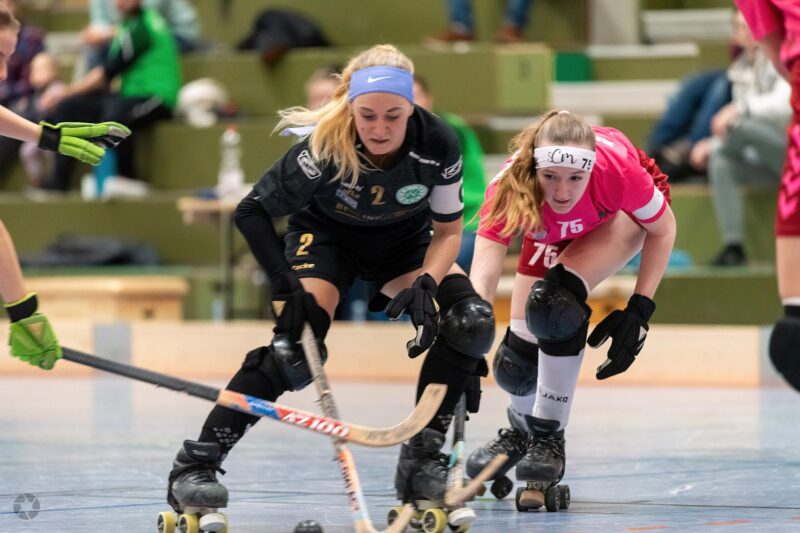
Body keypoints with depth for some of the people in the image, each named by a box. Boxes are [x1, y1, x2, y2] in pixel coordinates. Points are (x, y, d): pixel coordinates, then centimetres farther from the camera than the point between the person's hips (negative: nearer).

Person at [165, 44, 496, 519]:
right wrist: (287, 286, -30)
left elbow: (448, 230, -13)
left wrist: (425, 284, -30)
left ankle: (420, 460, -11)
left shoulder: (437, 144, -27)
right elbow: (252, 212, -22)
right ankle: (195, 464, -21)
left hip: (404, 244, 3)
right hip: (325, 236, -3)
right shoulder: (324, 148, -33)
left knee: (474, 321, -21)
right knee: (297, 347, -27)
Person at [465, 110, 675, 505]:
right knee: (515, 363, -2)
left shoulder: (618, 169, -42)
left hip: (622, 215, -2)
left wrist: (640, 310, -25)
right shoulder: (510, 186, -40)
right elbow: (482, 276, -47)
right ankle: (523, 427, 35)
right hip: (552, 234, 2)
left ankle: (549, 437, -16)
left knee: (557, 301, -31)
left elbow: (663, 229, -21)